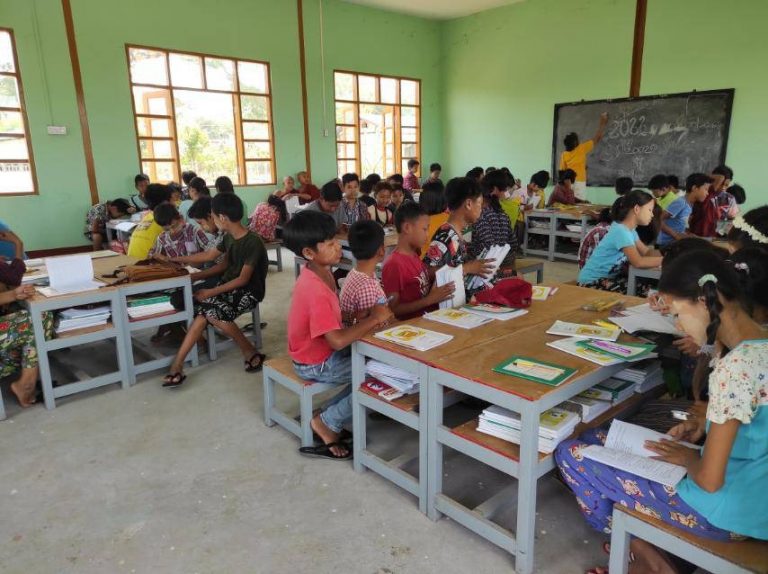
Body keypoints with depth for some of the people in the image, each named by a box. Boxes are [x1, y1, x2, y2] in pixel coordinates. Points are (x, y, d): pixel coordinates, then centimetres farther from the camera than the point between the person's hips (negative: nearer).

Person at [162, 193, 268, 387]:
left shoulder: (253, 242, -20)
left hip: (248, 292, -7)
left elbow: (243, 279, -20)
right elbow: (209, 256, 19)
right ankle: (177, 366, -20)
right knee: (202, 311, -19)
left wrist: (211, 292, -19)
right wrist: (174, 260, 21)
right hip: (228, 285, 7)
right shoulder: (228, 237, 5)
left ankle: (251, 353, -13)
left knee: (214, 313, -31)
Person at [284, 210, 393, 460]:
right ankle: (327, 422, 4)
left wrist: (366, 318, -8)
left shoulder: (320, 272, -3)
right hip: (317, 363, -9)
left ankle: (330, 413, 13)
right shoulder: (316, 291, -31)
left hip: (322, 350, 9)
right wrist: (373, 319, -23)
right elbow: (338, 340, -34)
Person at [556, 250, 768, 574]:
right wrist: (705, 421, 4)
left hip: (726, 510, -9)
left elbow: (709, 480, -27)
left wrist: (688, 457, -7)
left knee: (570, 454, -4)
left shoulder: (734, 368, -30)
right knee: (594, 438, 15)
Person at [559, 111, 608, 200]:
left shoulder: (564, 155, 4)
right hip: (579, 183, -4)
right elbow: (597, 139, 5)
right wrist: (602, 123, 16)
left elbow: (562, 172, 5)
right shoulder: (581, 149, -4)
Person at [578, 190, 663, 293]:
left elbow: (646, 252, 10)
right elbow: (638, 262, -33)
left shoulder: (630, 229, 4)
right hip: (593, 282, -9)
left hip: (610, 276, 9)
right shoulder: (620, 231, -25)